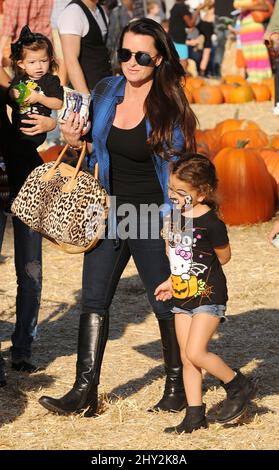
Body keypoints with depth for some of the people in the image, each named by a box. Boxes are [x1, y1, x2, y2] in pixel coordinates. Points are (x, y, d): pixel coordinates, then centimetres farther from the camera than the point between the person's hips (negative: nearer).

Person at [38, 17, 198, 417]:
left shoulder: (170, 106, -10)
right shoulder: (105, 92, 3)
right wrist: (73, 141, -3)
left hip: (153, 218, -5)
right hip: (109, 212, 5)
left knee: (167, 304, 5)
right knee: (94, 300, 1)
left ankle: (178, 389, 21)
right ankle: (85, 392, 4)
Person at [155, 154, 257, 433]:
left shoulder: (210, 223, -18)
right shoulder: (175, 218, 4)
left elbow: (223, 257, -6)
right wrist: (172, 282, 11)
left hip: (208, 295, -8)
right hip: (183, 296, 8)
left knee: (195, 352, -14)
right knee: (186, 357, 8)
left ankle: (240, 387, 8)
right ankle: (195, 416, 15)